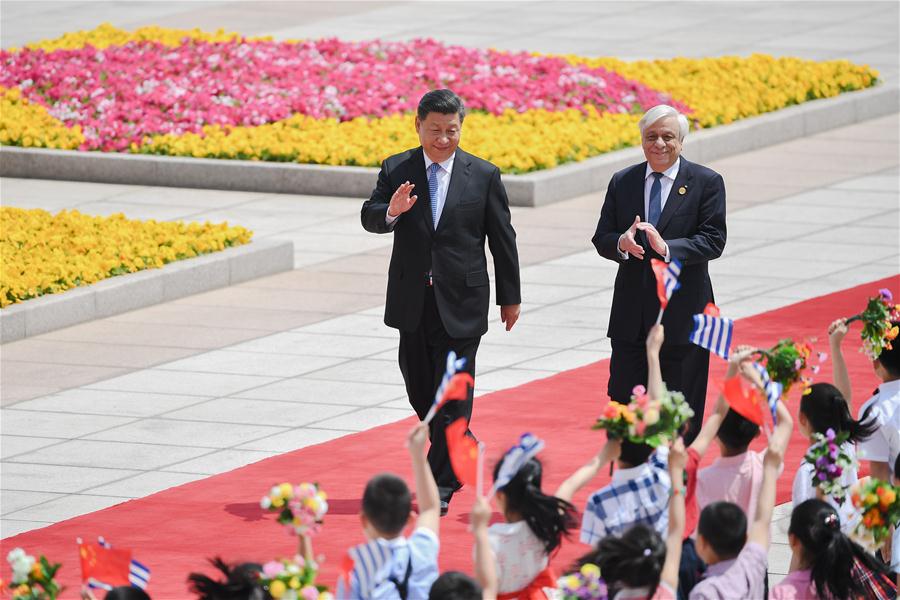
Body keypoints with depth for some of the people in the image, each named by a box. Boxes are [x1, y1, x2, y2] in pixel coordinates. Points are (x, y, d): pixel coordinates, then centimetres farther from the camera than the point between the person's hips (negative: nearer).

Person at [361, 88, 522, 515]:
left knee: (452, 396, -5)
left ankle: (441, 486, -2)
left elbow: (502, 239, 4)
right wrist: (390, 212, -29)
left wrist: (510, 297, 7)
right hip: (413, 301, 3)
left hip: (461, 302, -3)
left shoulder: (483, 175, -1)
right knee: (419, 388, 12)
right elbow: (369, 218, -5)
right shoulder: (396, 170, 2)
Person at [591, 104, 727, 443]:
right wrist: (621, 244, -18)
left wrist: (667, 248, -26)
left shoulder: (706, 183, -2)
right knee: (623, 403, 6)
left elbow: (714, 241, -10)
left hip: (681, 314, -3)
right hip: (631, 314, 3)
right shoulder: (622, 183, 8)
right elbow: (601, 238, 6)